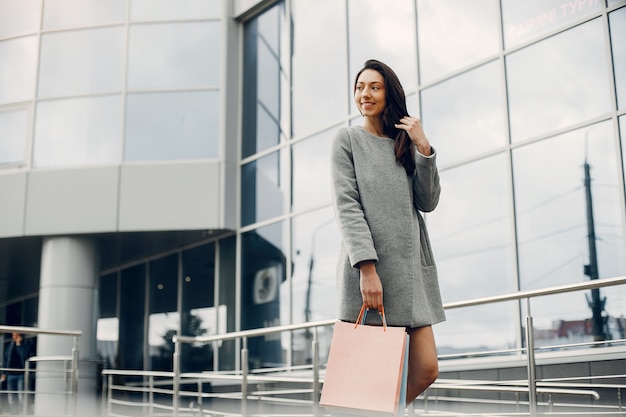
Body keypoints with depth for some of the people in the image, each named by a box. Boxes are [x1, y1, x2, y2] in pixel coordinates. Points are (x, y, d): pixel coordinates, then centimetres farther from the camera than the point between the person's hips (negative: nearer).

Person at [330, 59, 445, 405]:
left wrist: (424, 149, -1)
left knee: (426, 370, 2)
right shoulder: (347, 139, 5)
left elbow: (428, 203, 10)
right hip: (368, 271, -5)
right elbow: (346, 206, -6)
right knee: (369, 374, -4)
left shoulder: (404, 145, 19)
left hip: (410, 269, 5)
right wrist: (367, 268, -17)